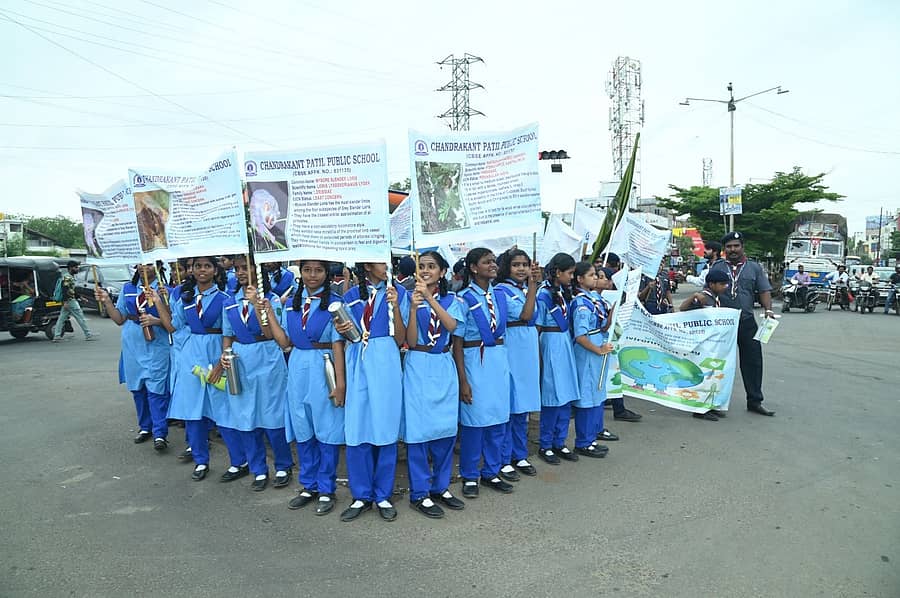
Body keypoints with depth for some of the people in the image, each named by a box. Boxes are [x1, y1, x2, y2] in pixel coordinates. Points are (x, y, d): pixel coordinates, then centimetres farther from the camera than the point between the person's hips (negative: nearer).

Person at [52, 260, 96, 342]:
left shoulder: (71, 277, 18)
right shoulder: (67, 277, -13)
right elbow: (65, 290, -21)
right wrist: (65, 301, -25)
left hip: (68, 301, 10)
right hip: (70, 301, -10)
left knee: (61, 319, 7)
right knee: (80, 317, -6)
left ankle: (56, 336, 8)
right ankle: (88, 335, -2)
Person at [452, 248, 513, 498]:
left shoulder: (499, 296, 8)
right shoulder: (464, 298, -8)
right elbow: (457, 343, -8)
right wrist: (462, 381, -11)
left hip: (500, 361, 5)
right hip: (475, 362, -5)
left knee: (498, 419, 11)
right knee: (474, 420, 4)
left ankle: (491, 472, 28)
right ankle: (470, 476, 21)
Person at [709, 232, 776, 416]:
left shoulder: (754, 268, 9)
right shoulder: (716, 267, 6)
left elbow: (764, 291, 5)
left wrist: (768, 310, -11)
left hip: (747, 322, 1)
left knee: (753, 360, 2)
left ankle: (754, 401, 11)